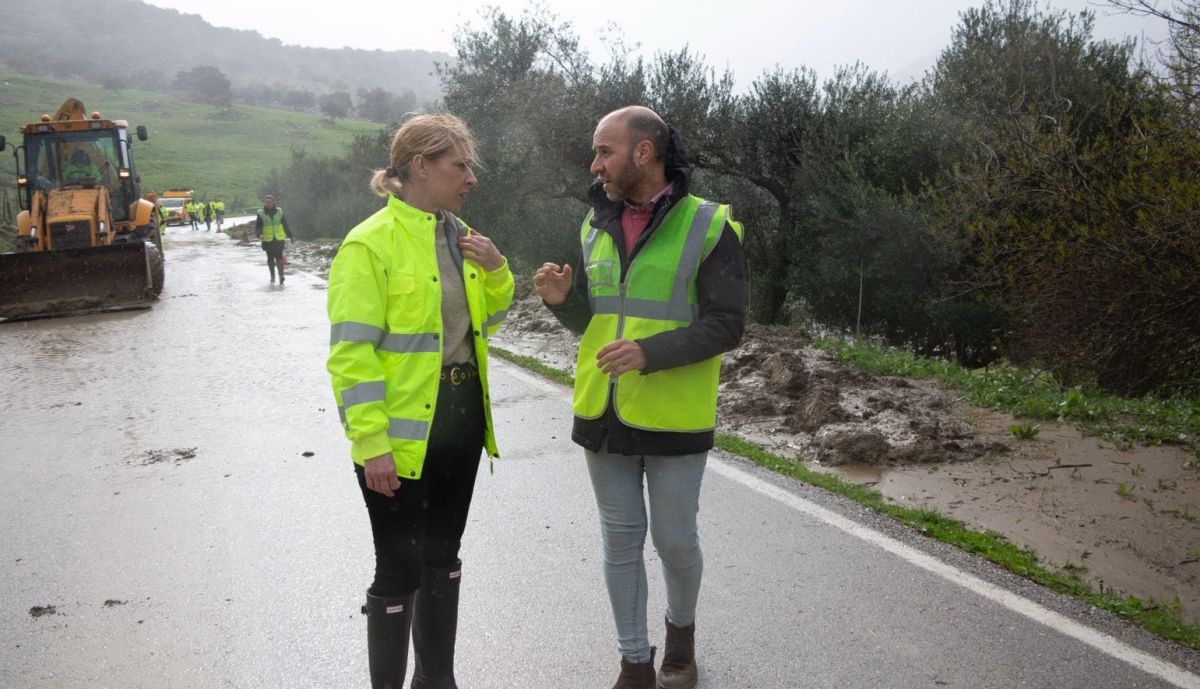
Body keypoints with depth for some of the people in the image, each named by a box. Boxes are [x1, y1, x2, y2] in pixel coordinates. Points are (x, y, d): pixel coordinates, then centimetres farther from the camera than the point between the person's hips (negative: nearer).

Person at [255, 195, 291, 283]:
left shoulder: (279, 212, 5)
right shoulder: (261, 214, 0)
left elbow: (285, 225, 14)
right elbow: (257, 227, -2)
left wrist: (289, 235, 15)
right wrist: (259, 234, -21)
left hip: (279, 240, 0)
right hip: (267, 240, 0)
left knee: (279, 258, -9)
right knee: (270, 259, 8)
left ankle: (281, 276, -4)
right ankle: (272, 277, 20)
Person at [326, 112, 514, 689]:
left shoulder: (460, 236, 8)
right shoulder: (371, 243, -15)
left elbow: (485, 321, 18)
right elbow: (352, 352, -18)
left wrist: (495, 272, -1)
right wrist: (370, 442, -21)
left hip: (461, 417, 7)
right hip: (402, 430, -7)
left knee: (443, 555, 19)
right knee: (400, 569, 2)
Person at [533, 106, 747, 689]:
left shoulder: (708, 227, -10)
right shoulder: (597, 225, 7)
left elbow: (726, 325, -13)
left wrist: (650, 352, -26)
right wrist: (562, 299, -8)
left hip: (673, 419, -4)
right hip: (604, 415, 5)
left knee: (675, 539, 8)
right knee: (620, 541, 11)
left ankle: (681, 629, 38)